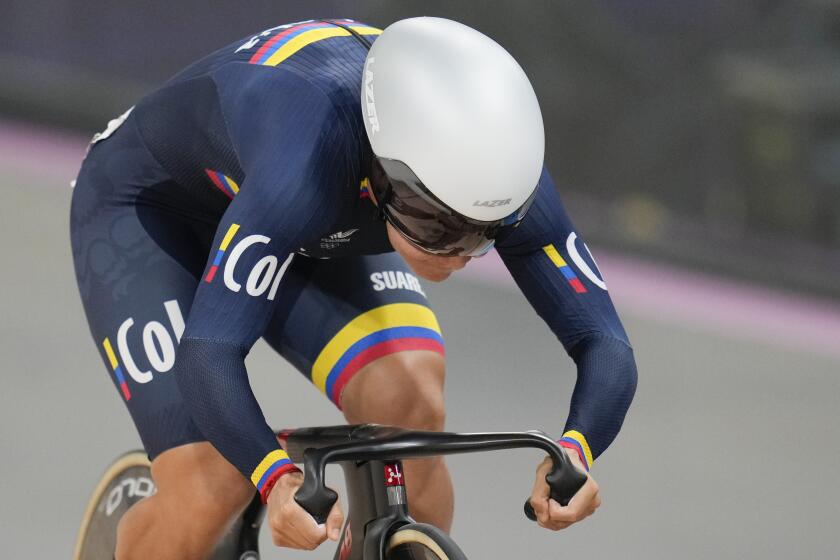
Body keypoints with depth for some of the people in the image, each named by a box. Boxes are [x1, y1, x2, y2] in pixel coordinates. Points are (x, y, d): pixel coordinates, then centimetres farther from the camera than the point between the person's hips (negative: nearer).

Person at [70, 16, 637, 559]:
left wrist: (575, 450, -46)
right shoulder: (311, 162, -45)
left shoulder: (493, 168, -29)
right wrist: (276, 476, -65)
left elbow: (606, 345, -26)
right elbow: (208, 355, -49)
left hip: (319, 235, 5)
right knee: (209, 489, -21)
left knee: (410, 408, -22)